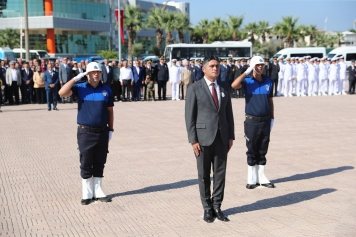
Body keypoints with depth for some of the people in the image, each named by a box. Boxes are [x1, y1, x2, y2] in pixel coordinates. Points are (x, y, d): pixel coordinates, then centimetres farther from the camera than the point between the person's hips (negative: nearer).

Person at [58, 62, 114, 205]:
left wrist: (111, 129, 6)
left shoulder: (106, 89, 5)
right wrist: (75, 79, -17)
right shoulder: (80, 88, -1)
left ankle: (98, 192, 21)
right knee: (86, 164, 4)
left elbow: (110, 111, 9)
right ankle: (87, 194, 13)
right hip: (85, 132, -2)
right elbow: (62, 93, -16)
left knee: (99, 164, 10)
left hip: (102, 132, 2)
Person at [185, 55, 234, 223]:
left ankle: (217, 207, 17)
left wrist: (231, 136, 7)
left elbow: (228, 113, 12)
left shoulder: (225, 87, 9)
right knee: (204, 174, 6)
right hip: (203, 137, -4)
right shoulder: (194, 88, -5)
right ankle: (207, 208, 18)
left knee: (220, 172, 6)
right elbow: (190, 116, -7)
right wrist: (193, 140, -11)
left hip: (222, 137, 4)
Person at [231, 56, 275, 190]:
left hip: (265, 121, 3)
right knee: (252, 151, 4)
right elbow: (234, 85, -26)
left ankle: (261, 177, 21)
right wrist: (247, 72, -21)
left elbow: (270, 101, 12)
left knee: (262, 151, 11)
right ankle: (252, 179, 14)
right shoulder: (247, 81, -5)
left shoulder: (269, 82, 6)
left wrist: (272, 118, 9)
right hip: (252, 121, -3)